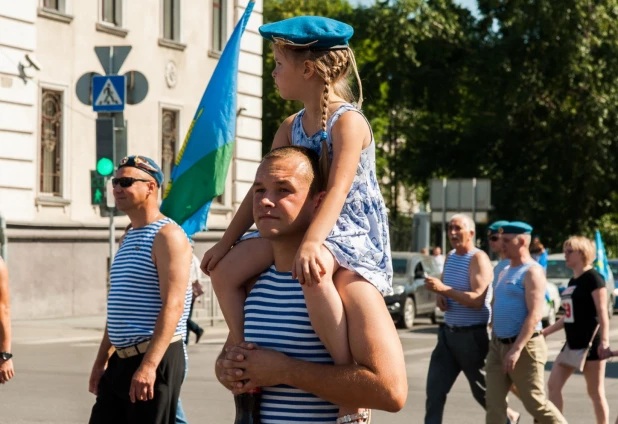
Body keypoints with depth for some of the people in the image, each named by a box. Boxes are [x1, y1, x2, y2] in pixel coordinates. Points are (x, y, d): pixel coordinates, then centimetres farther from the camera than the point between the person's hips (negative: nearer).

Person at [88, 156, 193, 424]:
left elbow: (172, 306, -21)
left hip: (156, 360, -9)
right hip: (121, 360, 9)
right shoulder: (129, 238, 17)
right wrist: (102, 360, 19)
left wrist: (149, 365, -28)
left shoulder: (168, 236, -11)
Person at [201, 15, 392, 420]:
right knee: (226, 270, -2)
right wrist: (226, 241, 9)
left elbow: (338, 189, -28)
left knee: (313, 274, -41)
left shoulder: (348, 121, -15)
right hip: (304, 230, 9)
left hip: (352, 231, -9)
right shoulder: (292, 127, 10)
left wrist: (311, 242, -41)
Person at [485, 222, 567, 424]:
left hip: (524, 346, -8)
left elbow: (535, 315, -21)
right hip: (498, 345, 8)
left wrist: (516, 349, -27)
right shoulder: (505, 272, 16)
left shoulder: (532, 272, -12)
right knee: (494, 401, 0)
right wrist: (493, 342, 17)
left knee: (536, 402, 0)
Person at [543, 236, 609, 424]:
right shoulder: (573, 281, 15)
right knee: (554, 385, 2)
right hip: (572, 343, 9)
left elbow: (602, 312, -16)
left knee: (595, 392, -2)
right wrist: (546, 332, 20)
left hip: (590, 345, -9)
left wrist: (604, 341, -24)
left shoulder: (592, 278, -10)